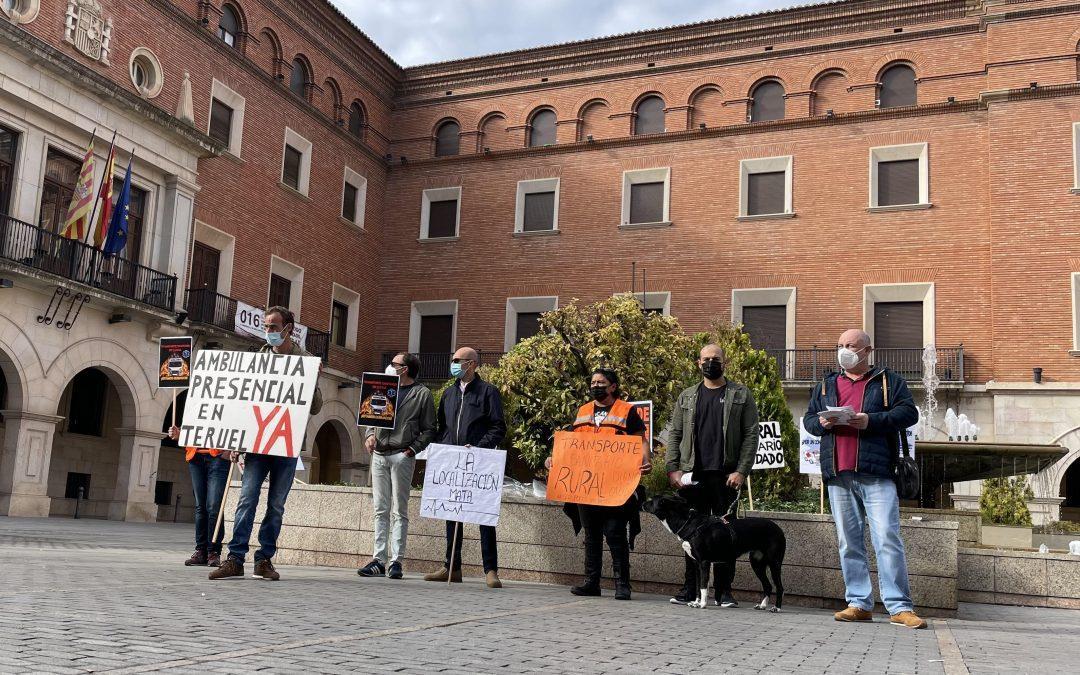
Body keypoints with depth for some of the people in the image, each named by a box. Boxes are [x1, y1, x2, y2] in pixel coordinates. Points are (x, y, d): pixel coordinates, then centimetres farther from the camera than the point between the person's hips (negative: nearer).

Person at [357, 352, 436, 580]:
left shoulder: (422, 394, 2)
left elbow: (429, 430, 0)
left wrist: (413, 449, -11)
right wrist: (369, 435, 0)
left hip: (401, 456, -5)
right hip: (378, 455, 5)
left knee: (399, 511, -3)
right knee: (380, 510, 5)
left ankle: (396, 561, -1)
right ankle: (378, 559, 8)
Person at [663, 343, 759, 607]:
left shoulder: (741, 395, 5)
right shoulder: (686, 397, 13)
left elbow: (751, 435, 0)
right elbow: (674, 434, 11)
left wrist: (741, 471, -10)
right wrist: (672, 469, -1)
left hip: (726, 476, -2)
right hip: (692, 475, 2)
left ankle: (723, 591, 9)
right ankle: (690, 589, 13)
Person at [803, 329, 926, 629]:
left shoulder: (889, 381, 9)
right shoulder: (826, 386, 21)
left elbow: (908, 413, -2)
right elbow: (808, 419, 18)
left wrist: (871, 420, -15)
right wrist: (822, 422, -6)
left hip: (877, 474, -4)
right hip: (838, 475, 4)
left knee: (887, 539, -9)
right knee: (848, 542, 6)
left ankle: (899, 607, -4)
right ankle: (859, 603, 12)